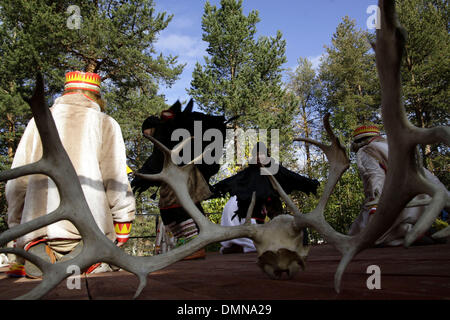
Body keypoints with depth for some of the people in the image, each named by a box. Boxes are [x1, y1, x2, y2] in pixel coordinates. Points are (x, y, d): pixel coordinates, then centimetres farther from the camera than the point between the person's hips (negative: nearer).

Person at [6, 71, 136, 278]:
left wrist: (16, 227, 22)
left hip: (37, 228, 3)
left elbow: (16, 183, 13)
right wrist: (123, 229, 5)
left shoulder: (38, 121, 15)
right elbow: (116, 179, -2)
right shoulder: (105, 123, 6)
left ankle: (34, 251, -8)